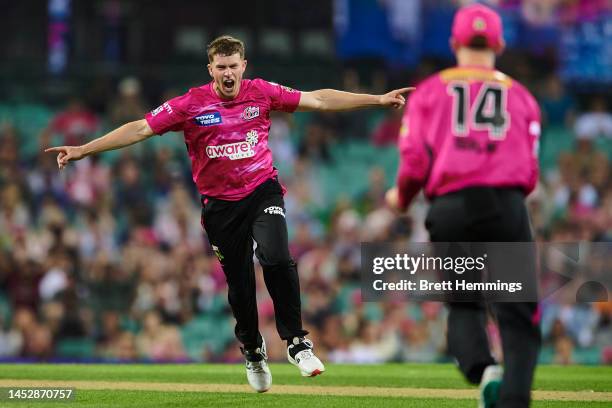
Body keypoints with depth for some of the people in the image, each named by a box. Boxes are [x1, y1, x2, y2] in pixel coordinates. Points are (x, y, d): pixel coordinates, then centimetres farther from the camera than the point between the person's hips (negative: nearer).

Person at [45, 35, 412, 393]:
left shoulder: (261, 93, -3)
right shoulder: (190, 104, -7)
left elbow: (318, 100, 0)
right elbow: (140, 129, -9)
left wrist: (378, 100, -2)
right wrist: (83, 150, -16)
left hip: (263, 191, -1)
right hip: (220, 203, 1)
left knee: (276, 258, -26)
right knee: (240, 284, 8)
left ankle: (296, 342, -14)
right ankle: (253, 353, 32)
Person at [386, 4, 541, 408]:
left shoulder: (429, 91, 13)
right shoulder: (521, 95, 15)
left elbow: (415, 163, 2)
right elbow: (529, 176, 9)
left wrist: (401, 197, 23)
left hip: (450, 209, 1)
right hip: (508, 205, -1)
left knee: (463, 305, 16)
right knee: (519, 317, 1)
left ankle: (483, 369, -13)